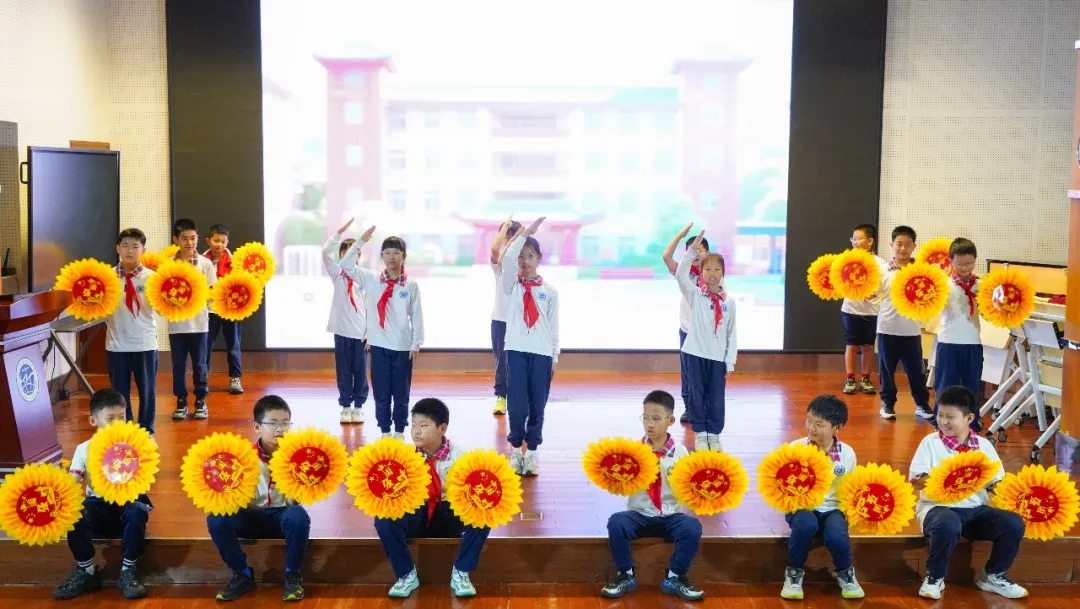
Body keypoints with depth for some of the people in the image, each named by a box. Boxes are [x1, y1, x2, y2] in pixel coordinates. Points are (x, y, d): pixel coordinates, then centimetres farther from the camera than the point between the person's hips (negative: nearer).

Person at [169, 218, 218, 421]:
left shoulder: (205, 264, 0)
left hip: (199, 323, 0)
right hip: (176, 323, 0)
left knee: (199, 364, 7)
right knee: (178, 364, 8)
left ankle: (201, 401, 18)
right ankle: (181, 402, 18)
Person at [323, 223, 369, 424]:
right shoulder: (337, 274, 5)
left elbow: (370, 307, -1)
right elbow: (325, 252, -9)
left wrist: (371, 333, -4)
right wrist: (339, 232, -15)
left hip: (361, 332, -1)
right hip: (342, 331, 1)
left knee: (360, 371, 5)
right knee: (343, 371, 7)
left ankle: (358, 406, 16)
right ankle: (346, 406, 16)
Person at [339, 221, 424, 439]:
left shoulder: (411, 285, -1)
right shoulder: (370, 280, 2)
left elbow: (417, 316, 1)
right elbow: (346, 264, -2)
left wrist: (416, 344, -1)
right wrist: (361, 241, -4)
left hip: (403, 347, -1)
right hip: (379, 346, 1)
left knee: (401, 393, 7)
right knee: (381, 392, 7)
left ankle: (400, 431, 21)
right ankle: (385, 431, 19)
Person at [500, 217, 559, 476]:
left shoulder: (550, 291, 6)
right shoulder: (512, 285, 5)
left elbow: (554, 326, 7)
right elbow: (507, 258, -14)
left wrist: (555, 356, 5)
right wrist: (525, 233, -14)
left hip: (542, 353, 1)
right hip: (516, 350, -1)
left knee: (537, 406, 4)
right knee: (517, 405, -1)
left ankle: (531, 452, 14)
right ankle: (517, 449, 14)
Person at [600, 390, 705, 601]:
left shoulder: (680, 452, 0)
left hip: (671, 515, 0)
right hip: (640, 514, 0)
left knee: (693, 528, -28)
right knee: (616, 522, -28)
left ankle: (674, 577, -4)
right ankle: (626, 575, -5)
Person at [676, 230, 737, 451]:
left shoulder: (729, 302, 2)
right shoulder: (694, 295, -2)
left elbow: (731, 333, 5)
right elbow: (680, 274, -19)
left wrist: (730, 362, 3)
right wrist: (692, 250, -26)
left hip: (718, 357, 1)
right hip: (696, 354, -1)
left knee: (717, 399, 6)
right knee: (697, 396, 8)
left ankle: (714, 435, 21)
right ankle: (700, 434, 22)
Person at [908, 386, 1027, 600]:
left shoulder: (984, 446, 9)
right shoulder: (930, 442, 0)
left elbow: (997, 483, 8)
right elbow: (914, 479, -8)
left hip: (976, 509, 4)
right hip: (938, 506, -4)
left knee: (1014, 524, -19)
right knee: (948, 525, -38)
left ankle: (992, 576, 7)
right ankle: (934, 577, -10)